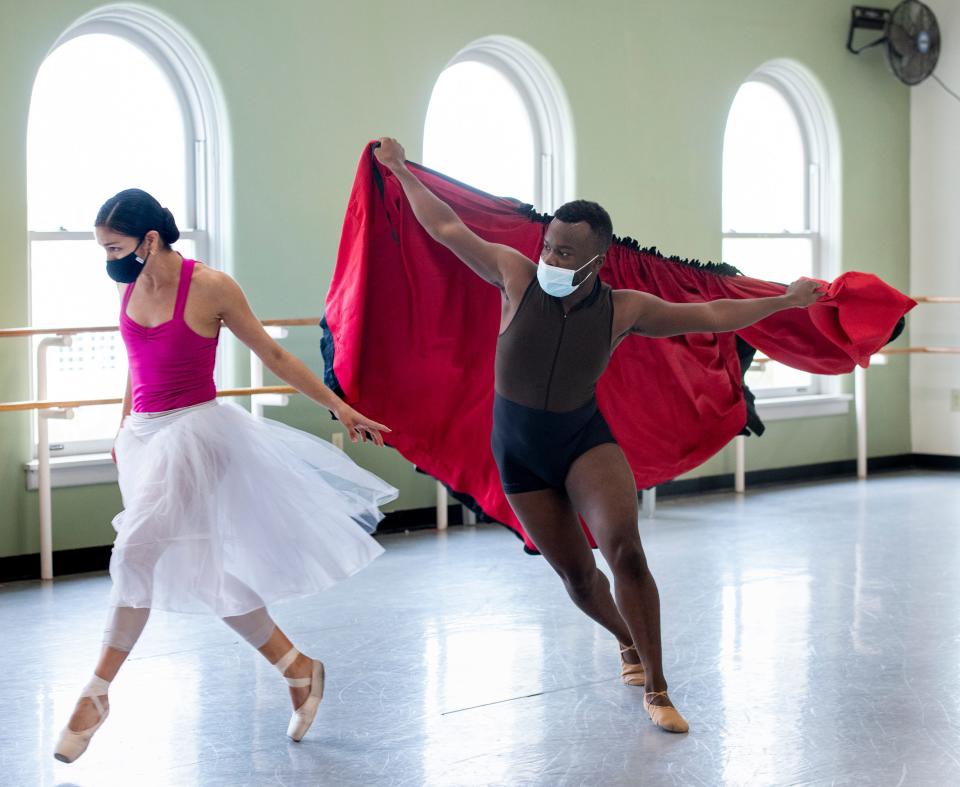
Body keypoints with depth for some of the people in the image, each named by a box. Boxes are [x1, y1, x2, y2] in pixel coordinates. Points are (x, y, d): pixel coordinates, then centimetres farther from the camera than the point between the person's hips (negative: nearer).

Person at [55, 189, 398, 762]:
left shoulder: (210, 287, -12)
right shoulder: (127, 287, 5)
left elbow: (274, 355, -4)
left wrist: (341, 408, -4)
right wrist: (125, 431, 27)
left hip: (193, 430, -7)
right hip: (143, 435, 7)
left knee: (136, 553, -19)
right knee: (202, 571, 7)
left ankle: (97, 694, -7)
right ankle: (298, 668, 20)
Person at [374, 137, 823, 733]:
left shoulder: (624, 309, -11)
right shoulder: (518, 277, -13)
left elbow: (712, 316, -1)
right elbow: (448, 227, -2)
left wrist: (786, 301, 2)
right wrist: (401, 172, 5)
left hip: (586, 438, -1)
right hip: (520, 451, 1)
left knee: (626, 551, -23)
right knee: (578, 575, 5)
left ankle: (657, 691, -12)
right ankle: (630, 644, 38)